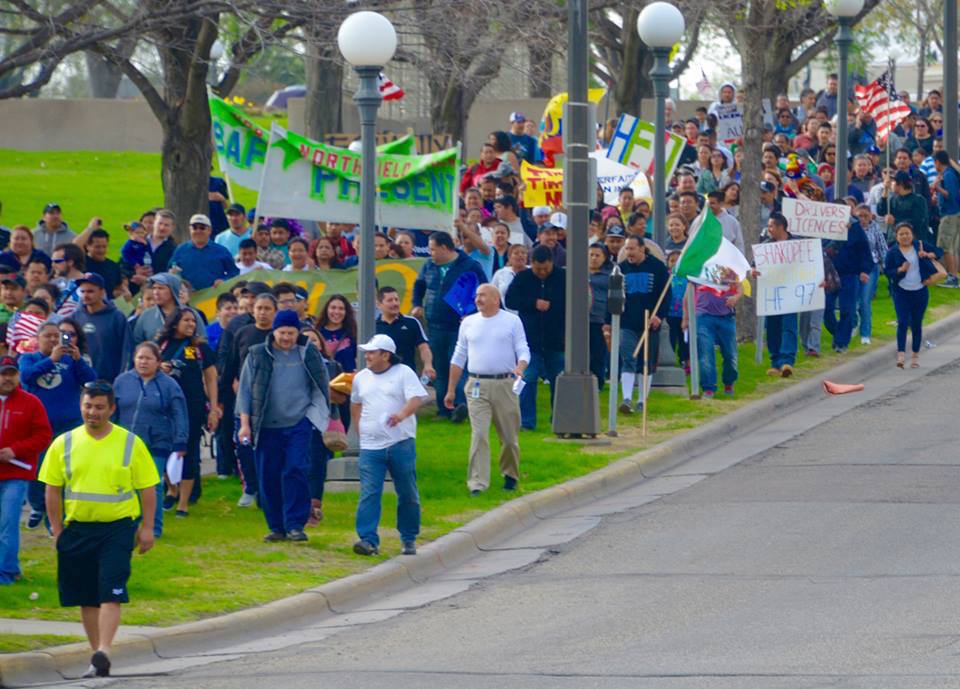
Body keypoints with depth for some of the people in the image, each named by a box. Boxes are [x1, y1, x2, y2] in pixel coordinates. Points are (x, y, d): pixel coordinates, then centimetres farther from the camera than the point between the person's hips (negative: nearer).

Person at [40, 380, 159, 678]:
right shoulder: (64, 444, 5)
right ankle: (96, 656, 17)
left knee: (110, 593, -16)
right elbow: (53, 489, 9)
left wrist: (146, 528, -1)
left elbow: (148, 488, 5)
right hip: (77, 528, 3)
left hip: (117, 528, -3)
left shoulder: (131, 444, 0)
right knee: (87, 598, 7)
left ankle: (104, 652, -21)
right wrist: (57, 529, 4)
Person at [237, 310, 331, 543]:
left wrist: (322, 416, 10)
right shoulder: (257, 355, 5)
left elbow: (322, 387, 15)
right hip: (267, 427, 1)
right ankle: (276, 527, 13)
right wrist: (245, 424, 1)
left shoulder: (309, 355, 6)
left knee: (295, 472, -14)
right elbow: (245, 390, 7)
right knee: (268, 477, 3)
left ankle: (295, 525, -12)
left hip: (298, 423, -1)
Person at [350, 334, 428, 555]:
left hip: (401, 444, -3)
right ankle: (368, 540, -16)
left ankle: (409, 539, 20)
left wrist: (402, 414, -31)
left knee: (408, 494, 7)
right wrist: (360, 427, 15)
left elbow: (417, 398, -12)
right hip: (371, 447, 3)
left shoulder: (404, 373, -1)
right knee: (369, 494, -11)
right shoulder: (361, 378, 14)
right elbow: (355, 403, 29)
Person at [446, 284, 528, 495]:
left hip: (505, 385, -1)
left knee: (509, 436, 7)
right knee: (479, 434, -11)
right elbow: (458, 357, 15)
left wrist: (520, 368, -22)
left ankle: (510, 476, 28)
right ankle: (477, 483, -14)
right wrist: (451, 390, 13)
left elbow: (523, 351, 1)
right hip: (477, 386, 1)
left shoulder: (512, 321, 5)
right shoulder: (469, 323, 11)